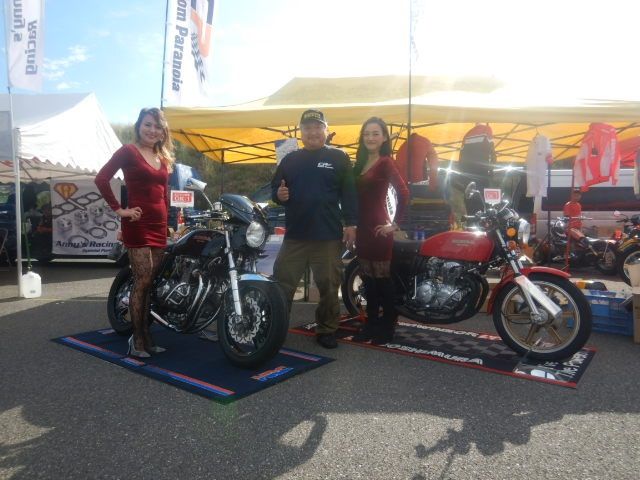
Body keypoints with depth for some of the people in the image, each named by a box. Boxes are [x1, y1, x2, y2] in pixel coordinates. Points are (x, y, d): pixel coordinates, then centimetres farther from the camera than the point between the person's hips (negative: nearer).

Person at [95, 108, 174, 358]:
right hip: (137, 224, -7)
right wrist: (119, 210, -14)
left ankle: (146, 334, 18)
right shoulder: (128, 151, -3)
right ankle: (137, 339, 2)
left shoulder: (163, 157, 17)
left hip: (159, 225, 7)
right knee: (142, 281, -8)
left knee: (152, 283, 9)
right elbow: (101, 179, -13)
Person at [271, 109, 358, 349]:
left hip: (329, 236, -2)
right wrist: (278, 194, -7)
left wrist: (350, 223, -6)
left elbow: (349, 193, 1)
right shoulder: (290, 159, 14)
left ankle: (326, 330, 22)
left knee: (328, 286, 7)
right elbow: (274, 187, 17)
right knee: (282, 283, 3)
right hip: (295, 235, 2)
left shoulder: (338, 158, 5)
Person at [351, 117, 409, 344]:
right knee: (368, 280, 14)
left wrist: (394, 224, -16)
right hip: (361, 228, 8)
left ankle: (387, 329, 14)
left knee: (383, 280, 2)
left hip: (378, 229, -8)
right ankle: (370, 326, 26)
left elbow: (403, 193, -20)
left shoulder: (385, 162, -9)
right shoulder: (360, 162, 14)